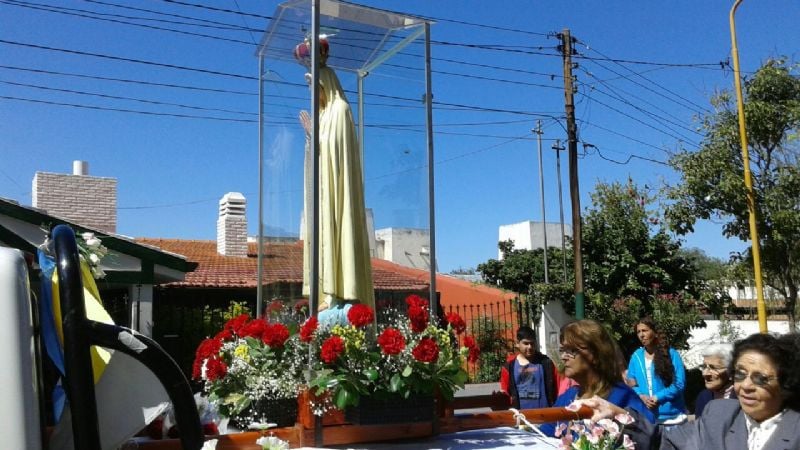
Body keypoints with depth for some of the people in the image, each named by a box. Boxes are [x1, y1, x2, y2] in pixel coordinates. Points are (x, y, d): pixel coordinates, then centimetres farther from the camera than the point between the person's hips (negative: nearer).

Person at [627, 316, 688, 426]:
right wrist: (641, 396, -13)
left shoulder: (671, 354, -4)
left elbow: (679, 384, -9)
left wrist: (657, 397, -16)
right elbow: (631, 384, 8)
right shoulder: (636, 356, 6)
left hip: (671, 415, -3)